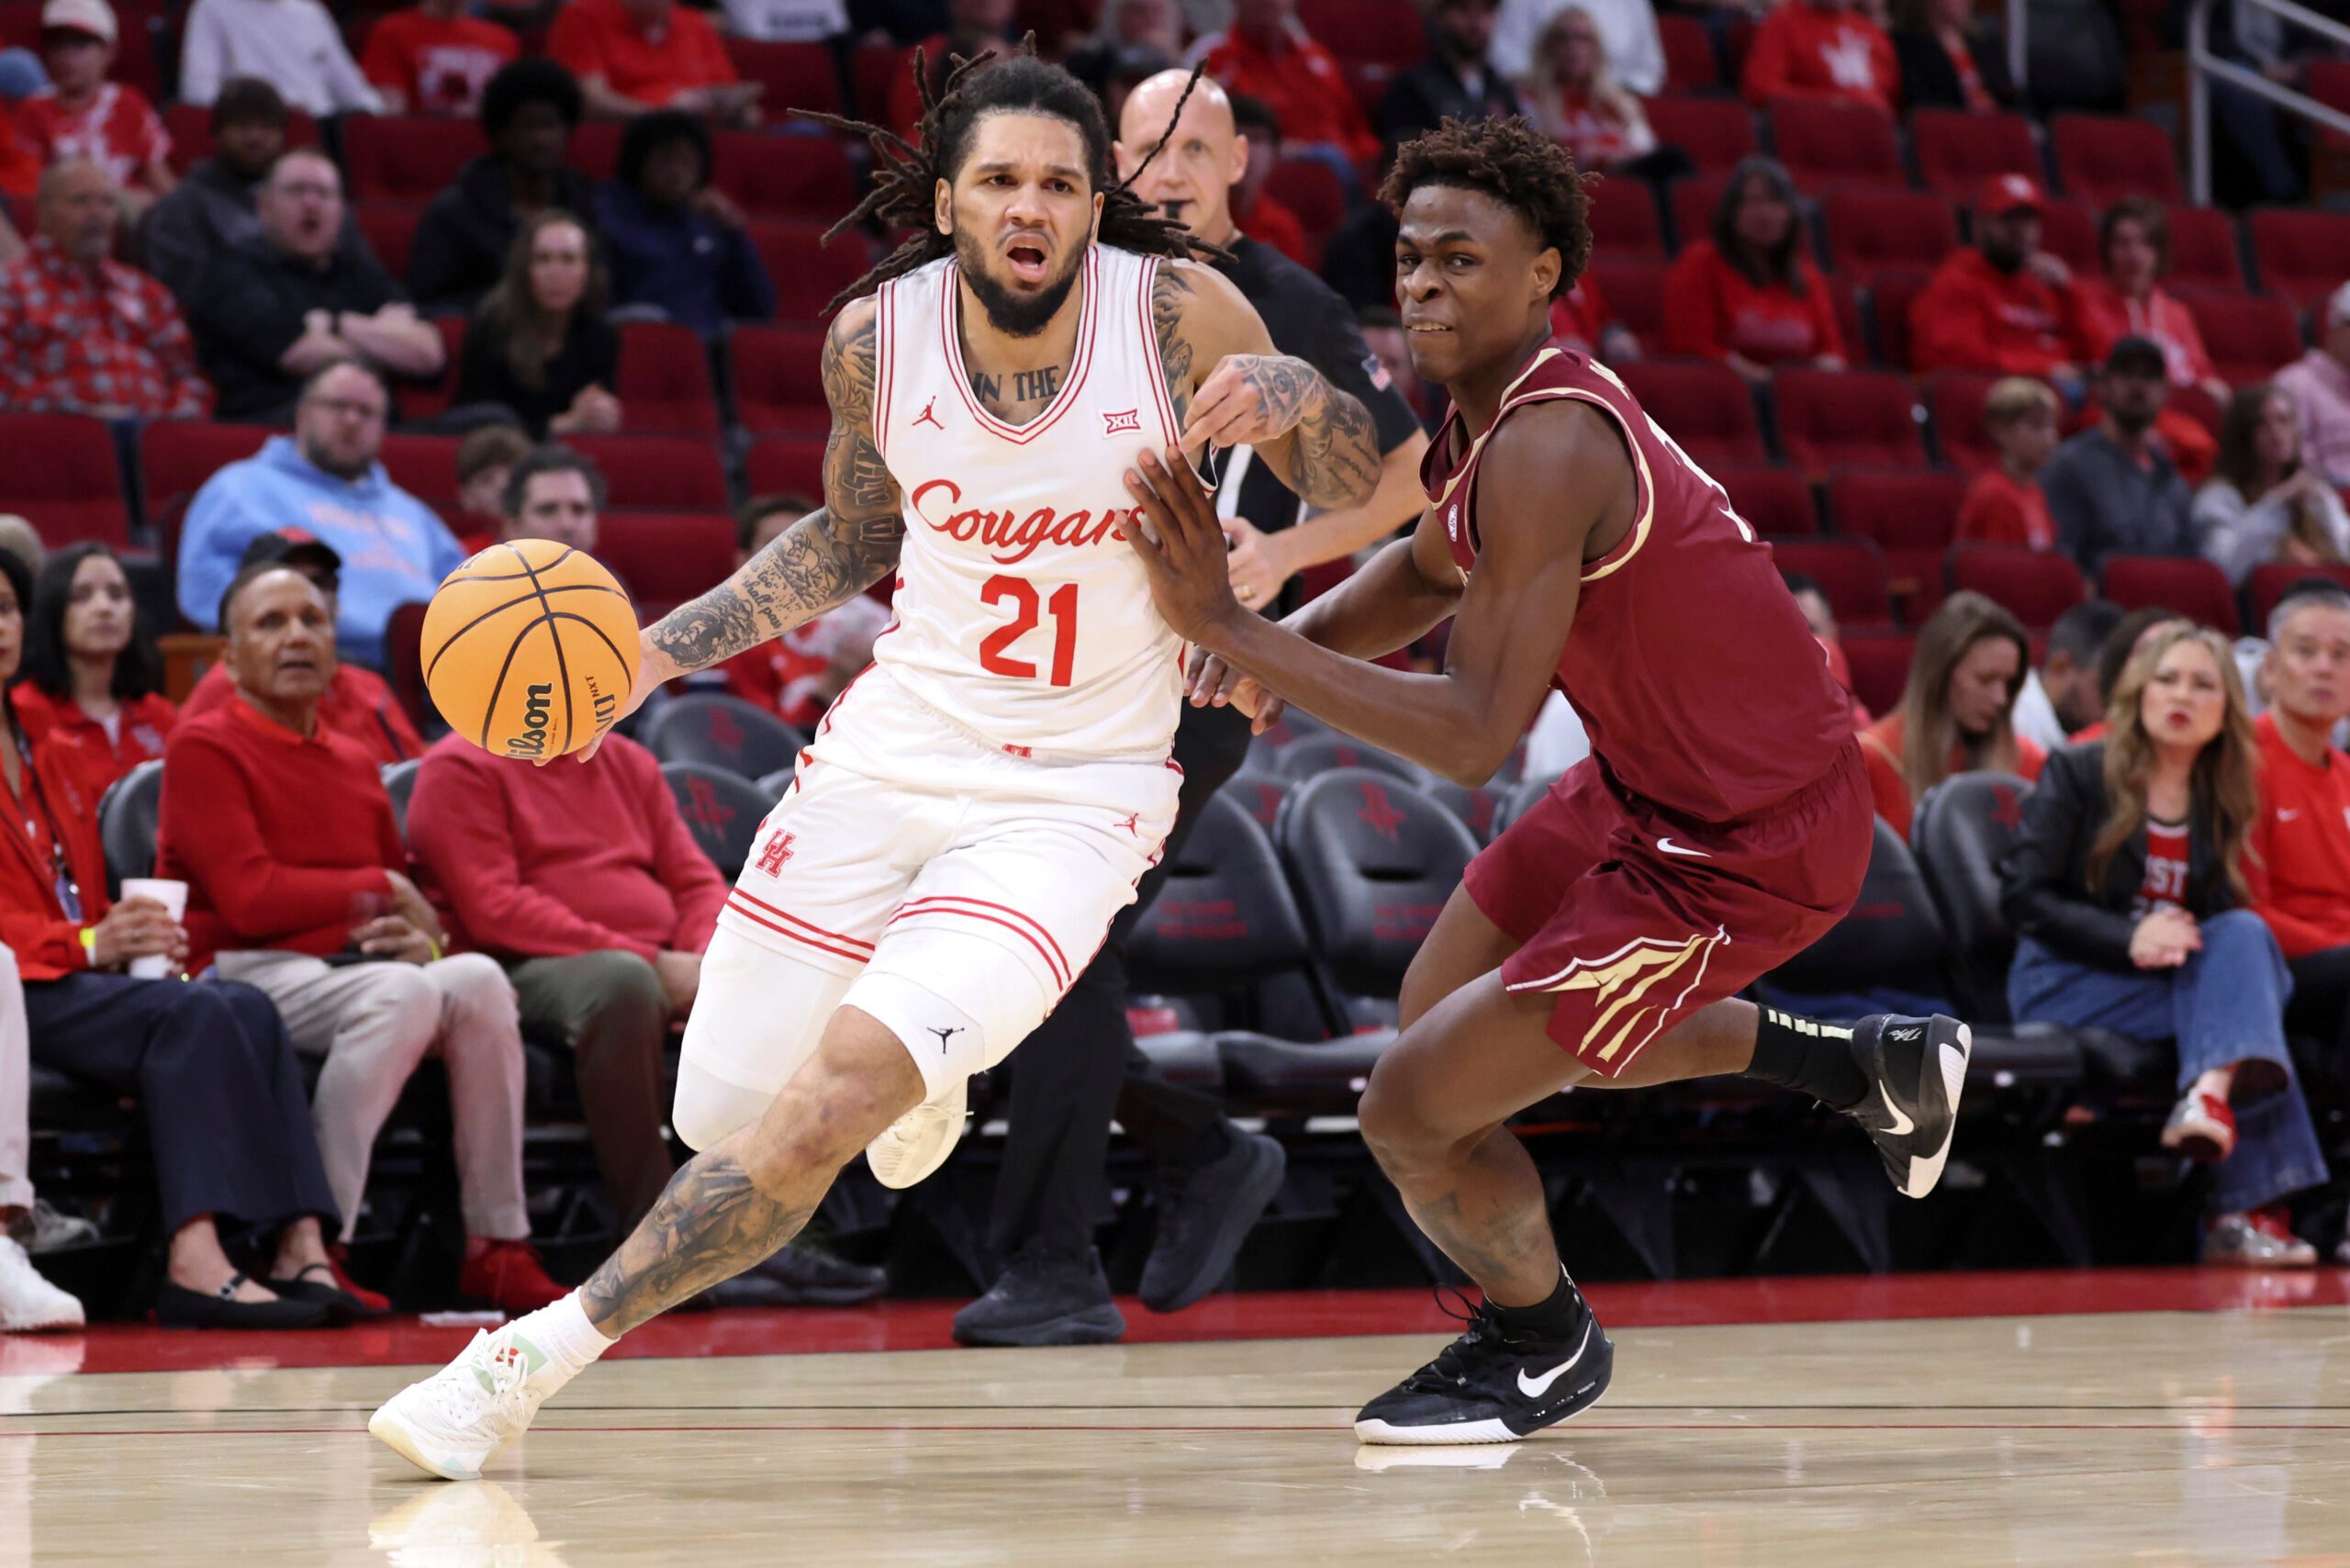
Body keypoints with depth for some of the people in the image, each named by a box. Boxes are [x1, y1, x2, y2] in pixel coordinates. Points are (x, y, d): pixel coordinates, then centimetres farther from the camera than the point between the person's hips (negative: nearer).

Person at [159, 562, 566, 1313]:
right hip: (249, 971, -6)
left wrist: (421, 936, -1)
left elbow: (406, 905, 25)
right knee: (402, 992, -34)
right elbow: (250, 899, -11)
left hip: (355, 965, 6)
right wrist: (381, 889, -2)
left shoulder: (355, 765, 22)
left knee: (476, 979, -25)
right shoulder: (204, 747, 0)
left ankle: (497, 1246, -20)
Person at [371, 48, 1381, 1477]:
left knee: (830, 1100, -23)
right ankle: (913, 1070, 42)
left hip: (1076, 794, -4)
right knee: (718, 1115, 6)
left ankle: (535, 1358, -12)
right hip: (894, 752, 4)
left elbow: (1360, 499, -2)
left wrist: (1295, 395, -25)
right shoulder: (876, 336, -5)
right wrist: (658, 652, 4)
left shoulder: (1178, 313, -13)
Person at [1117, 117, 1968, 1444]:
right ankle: (1870, 1065, 39)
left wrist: (1229, 628, -34)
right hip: (1651, 783, 10)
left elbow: (1474, 736, -33)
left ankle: (1547, 1345, 23)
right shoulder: (1492, 403, 0)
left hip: (1750, 847, -10)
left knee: (1414, 1113, -10)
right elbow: (1430, 572, 21)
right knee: (1445, 1009, 28)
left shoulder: (1546, 449, -29)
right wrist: (1287, 640, 0)